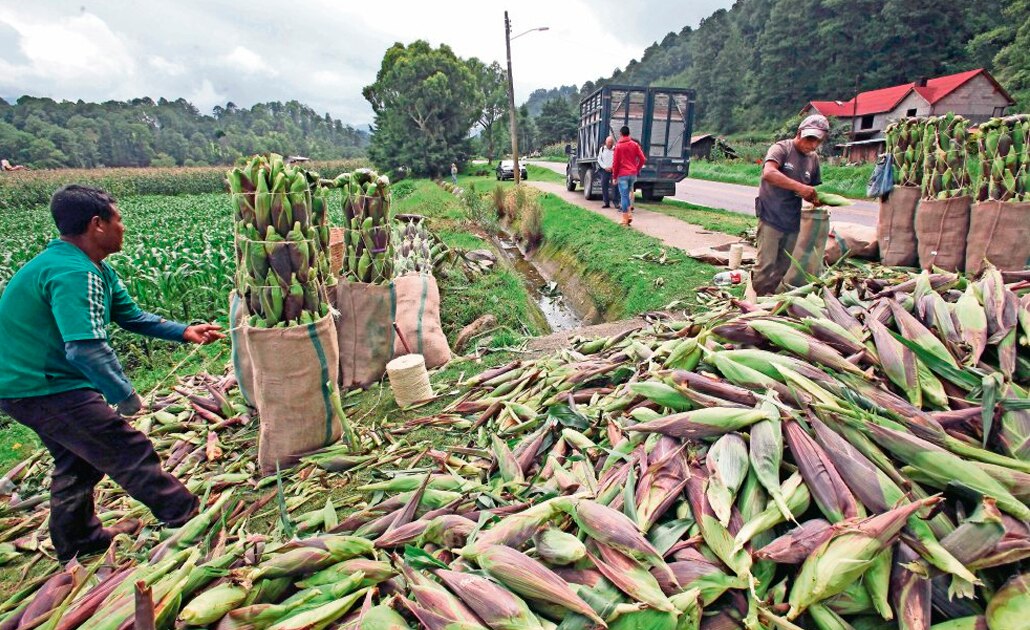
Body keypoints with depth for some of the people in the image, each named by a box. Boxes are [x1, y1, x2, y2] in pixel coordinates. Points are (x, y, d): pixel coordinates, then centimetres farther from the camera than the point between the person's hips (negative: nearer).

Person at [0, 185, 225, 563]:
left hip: (31, 379, 11)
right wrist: (124, 395, -24)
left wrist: (183, 332, 4)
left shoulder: (94, 268, 6)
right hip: (43, 387, -11)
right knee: (127, 449, -4)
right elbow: (87, 349, -35)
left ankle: (76, 540, 39)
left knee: (78, 458, 22)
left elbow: (132, 317, 13)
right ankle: (187, 514, 9)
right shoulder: (73, 273, -27)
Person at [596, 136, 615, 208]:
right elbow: (599, 159, 9)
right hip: (604, 171, 4)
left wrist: (613, 167, -15)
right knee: (604, 186, 5)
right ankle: (606, 203, 13)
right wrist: (605, 167, -3)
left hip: (613, 170, -4)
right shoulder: (602, 149, 9)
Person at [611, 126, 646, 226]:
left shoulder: (618, 146, -4)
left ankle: (625, 219, 1)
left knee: (624, 196, 0)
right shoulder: (635, 144, 6)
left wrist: (614, 176, 3)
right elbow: (642, 159, 1)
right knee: (628, 194, 19)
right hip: (633, 174, 4)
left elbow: (615, 162, -5)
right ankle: (629, 214, 8)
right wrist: (637, 170, 13)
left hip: (622, 174, -4)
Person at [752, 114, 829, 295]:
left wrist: (815, 198, -3)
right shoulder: (781, 148, -7)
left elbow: (814, 189, 21)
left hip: (792, 222, 7)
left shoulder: (813, 159, 12)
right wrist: (800, 187, -30)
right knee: (766, 264, -10)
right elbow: (769, 173, -26)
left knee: (783, 267, 12)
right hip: (771, 218, -7)